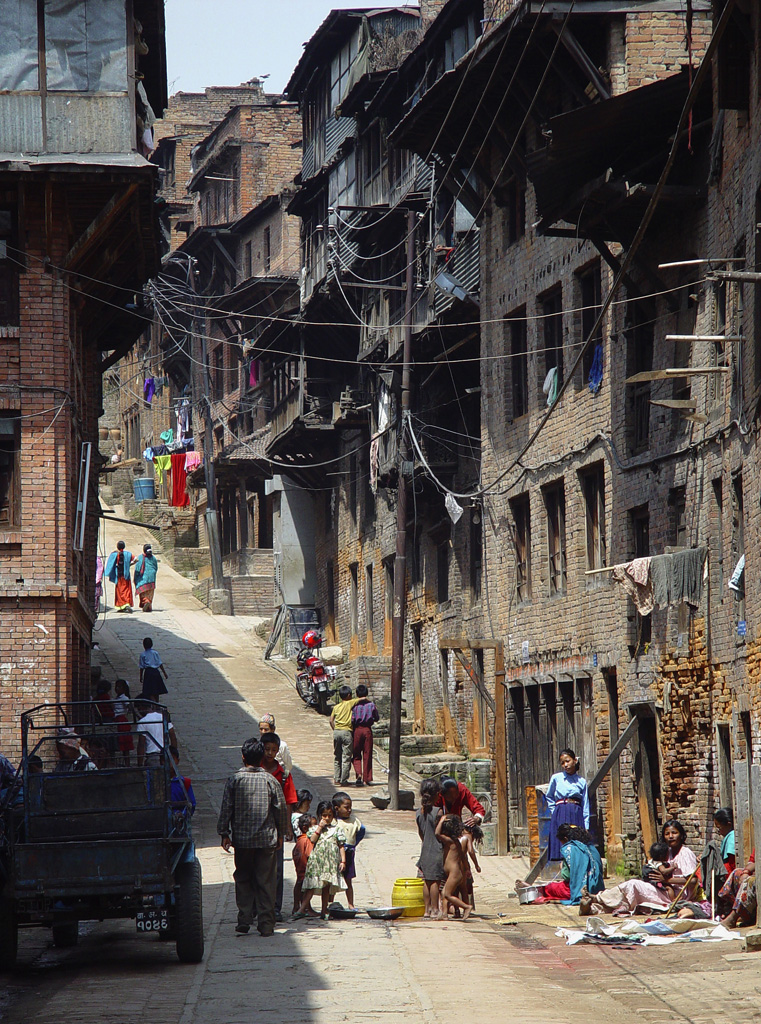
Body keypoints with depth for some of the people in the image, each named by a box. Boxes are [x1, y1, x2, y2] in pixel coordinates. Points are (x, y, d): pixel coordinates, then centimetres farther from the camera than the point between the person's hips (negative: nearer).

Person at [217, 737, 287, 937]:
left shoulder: (234, 780, -3)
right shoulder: (270, 780, -2)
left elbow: (226, 809, -3)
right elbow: (281, 808, 1)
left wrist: (224, 833, 6)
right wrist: (280, 834, 12)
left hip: (242, 839, 0)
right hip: (267, 838, 0)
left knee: (243, 881, 11)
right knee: (266, 882, 4)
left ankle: (244, 922, 6)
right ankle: (266, 925, 3)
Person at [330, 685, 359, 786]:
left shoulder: (336, 707, 11)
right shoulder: (350, 703, -2)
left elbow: (331, 720, 6)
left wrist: (334, 729, 15)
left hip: (336, 731, 5)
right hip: (347, 732, -5)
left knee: (337, 757, 13)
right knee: (346, 758, -1)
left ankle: (336, 779, 15)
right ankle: (343, 780, -2)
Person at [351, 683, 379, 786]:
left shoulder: (354, 705, -6)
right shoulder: (371, 704, -2)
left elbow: (352, 720, -10)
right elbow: (376, 718, 5)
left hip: (357, 730, -1)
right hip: (367, 729, 1)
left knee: (356, 755, 10)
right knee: (367, 755, 7)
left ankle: (359, 774, -13)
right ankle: (367, 779, 9)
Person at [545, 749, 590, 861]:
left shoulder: (582, 781, 8)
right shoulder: (556, 778, 6)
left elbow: (585, 805, 9)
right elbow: (549, 797, 19)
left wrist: (586, 827, 5)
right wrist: (555, 812, 6)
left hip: (577, 816, 1)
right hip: (560, 818, -1)